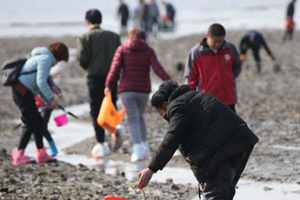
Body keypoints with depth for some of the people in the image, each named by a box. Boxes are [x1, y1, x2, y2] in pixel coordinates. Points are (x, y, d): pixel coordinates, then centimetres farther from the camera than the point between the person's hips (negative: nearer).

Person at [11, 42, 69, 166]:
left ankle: (41, 154, 18)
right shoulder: (46, 59, -12)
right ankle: (19, 155, -10)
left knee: (37, 122, 14)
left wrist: (48, 101, 17)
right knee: (30, 123, -10)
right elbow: (41, 82, -21)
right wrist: (51, 98, -12)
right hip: (22, 92, -11)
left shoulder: (43, 58, 21)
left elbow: (39, 83, 24)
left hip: (23, 92, 11)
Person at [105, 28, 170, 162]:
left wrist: (108, 85, 1)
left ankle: (138, 148, -16)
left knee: (133, 119, -2)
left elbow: (115, 68, -5)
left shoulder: (122, 50, 3)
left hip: (127, 90, -2)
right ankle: (144, 146, 14)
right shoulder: (148, 51, 5)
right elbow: (157, 68, -8)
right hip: (144, 90, 2)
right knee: (140, 117, 20)